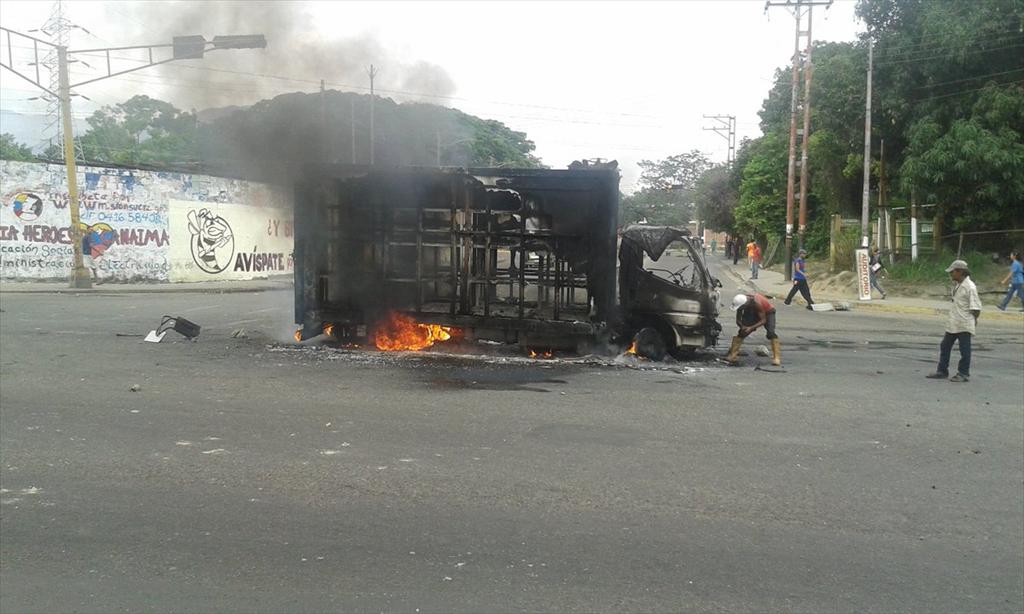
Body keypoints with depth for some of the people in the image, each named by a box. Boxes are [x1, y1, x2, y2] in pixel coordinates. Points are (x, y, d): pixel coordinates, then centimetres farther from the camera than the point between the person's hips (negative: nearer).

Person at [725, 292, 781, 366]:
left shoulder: (757, 303, -41)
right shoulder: (741, 302, -24)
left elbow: (763, 320, -33)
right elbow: (738, 320, -11)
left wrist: (751, 328, -40)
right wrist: (743, 326, -30)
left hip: (768, 312, -5)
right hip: (753, 313, 5)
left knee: (770, 333, -25)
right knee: (742, 332, -6)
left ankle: (777, 357, -23)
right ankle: (732, 357, -5)